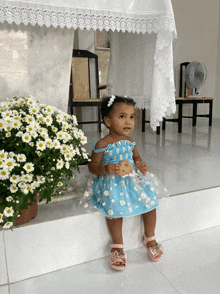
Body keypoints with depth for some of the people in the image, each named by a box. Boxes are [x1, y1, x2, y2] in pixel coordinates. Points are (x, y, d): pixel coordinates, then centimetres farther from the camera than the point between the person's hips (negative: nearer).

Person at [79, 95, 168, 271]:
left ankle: (150, 238, 19)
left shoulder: (130, 142, 3)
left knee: (150, 201, -6)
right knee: (115, 209, -24)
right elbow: (92, 165, -9)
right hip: (112, 183, -5)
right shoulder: (102, 145, -13)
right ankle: (118, 246, 4)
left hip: (133, 179, 5)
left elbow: (136, 157, 17)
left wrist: (142, 165, -7)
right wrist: (106, 168, -30)